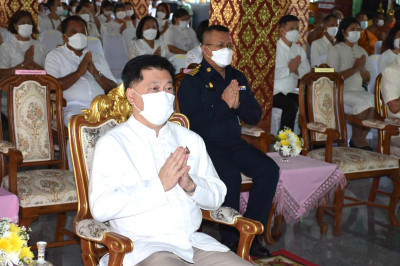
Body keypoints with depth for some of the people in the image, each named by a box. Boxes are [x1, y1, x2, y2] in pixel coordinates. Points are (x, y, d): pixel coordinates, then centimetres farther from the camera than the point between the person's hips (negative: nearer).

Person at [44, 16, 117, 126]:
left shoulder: (98, 58, 27)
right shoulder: (55, 56, 15)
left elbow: (113, 90, 16)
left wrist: (95, 73, 0)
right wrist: (79, 72, -4)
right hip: (72, 107, -4)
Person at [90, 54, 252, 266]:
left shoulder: (191, 140, 16)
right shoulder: (113, 143, -1)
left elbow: (217, 196, 15)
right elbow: (100, 207, -13)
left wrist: (191, 185, -7)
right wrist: (159, 185, -15)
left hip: (195, 241, 6)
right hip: (144, 246, -5)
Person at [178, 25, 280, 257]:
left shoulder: (238, 77, 14)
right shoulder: (193, 80, -4)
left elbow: (255, 116, 11)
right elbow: (193, 121, -16)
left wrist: (238, 104, -10)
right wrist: (224, 103, -16)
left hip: (234, 142, 6)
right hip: (205, 144, -6)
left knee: (269, 169, -17)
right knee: (231, 175, -32)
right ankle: (231, 238, -14)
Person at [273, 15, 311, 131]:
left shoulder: (299, 49, 17)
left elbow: (307, 73, 9)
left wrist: (296, 70, -12)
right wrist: (289, 69, -10)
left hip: (291, 92, 7)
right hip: (274, 92, -6)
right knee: (291, 106, -30)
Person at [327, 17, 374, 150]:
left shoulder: (362, 51, 18)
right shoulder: (336, 50, -2)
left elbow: (367, 78, 17)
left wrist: (362, 68, -5)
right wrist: (356, 68, -11)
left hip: (359, 91, 6)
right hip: (341, 92, -6)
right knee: (363, 102, -32)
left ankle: (361, 139, -12)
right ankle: (356, 138, -11)